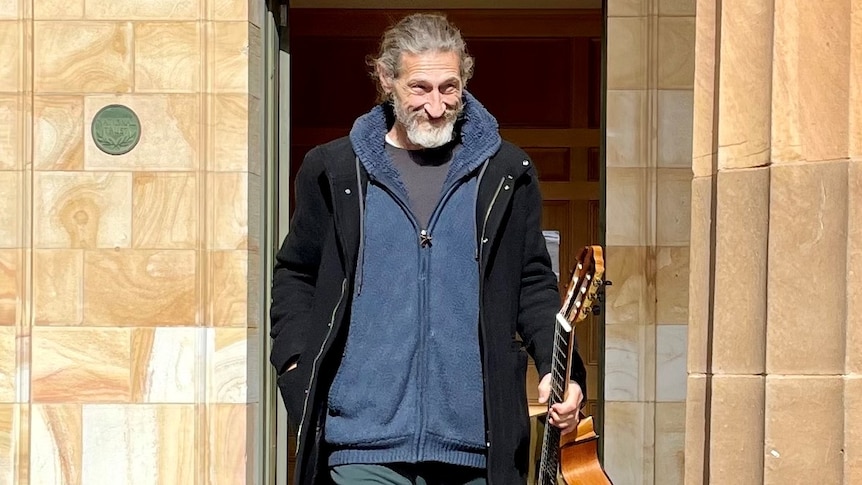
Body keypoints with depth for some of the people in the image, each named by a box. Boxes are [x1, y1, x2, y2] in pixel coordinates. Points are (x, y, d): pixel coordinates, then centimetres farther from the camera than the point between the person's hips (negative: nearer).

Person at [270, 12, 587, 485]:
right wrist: (298, 367, 1)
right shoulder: (335, 171, 6)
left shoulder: (505, 172, 7)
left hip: (476, 443, 1)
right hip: (364, 445, -1)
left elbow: (533, 285, 11)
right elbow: (295, 277, 14)